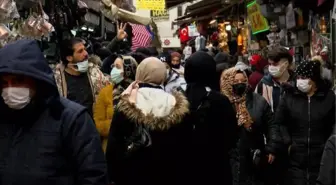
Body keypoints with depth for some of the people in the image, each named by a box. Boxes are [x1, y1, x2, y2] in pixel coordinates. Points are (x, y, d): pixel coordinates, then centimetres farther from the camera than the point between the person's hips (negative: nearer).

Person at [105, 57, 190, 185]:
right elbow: (182, 147, -2)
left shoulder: (125, 107, -13)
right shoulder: (177, 108, -8)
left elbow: (113, 146, -10)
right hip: (166, 175, 2)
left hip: (132, 174, -1)